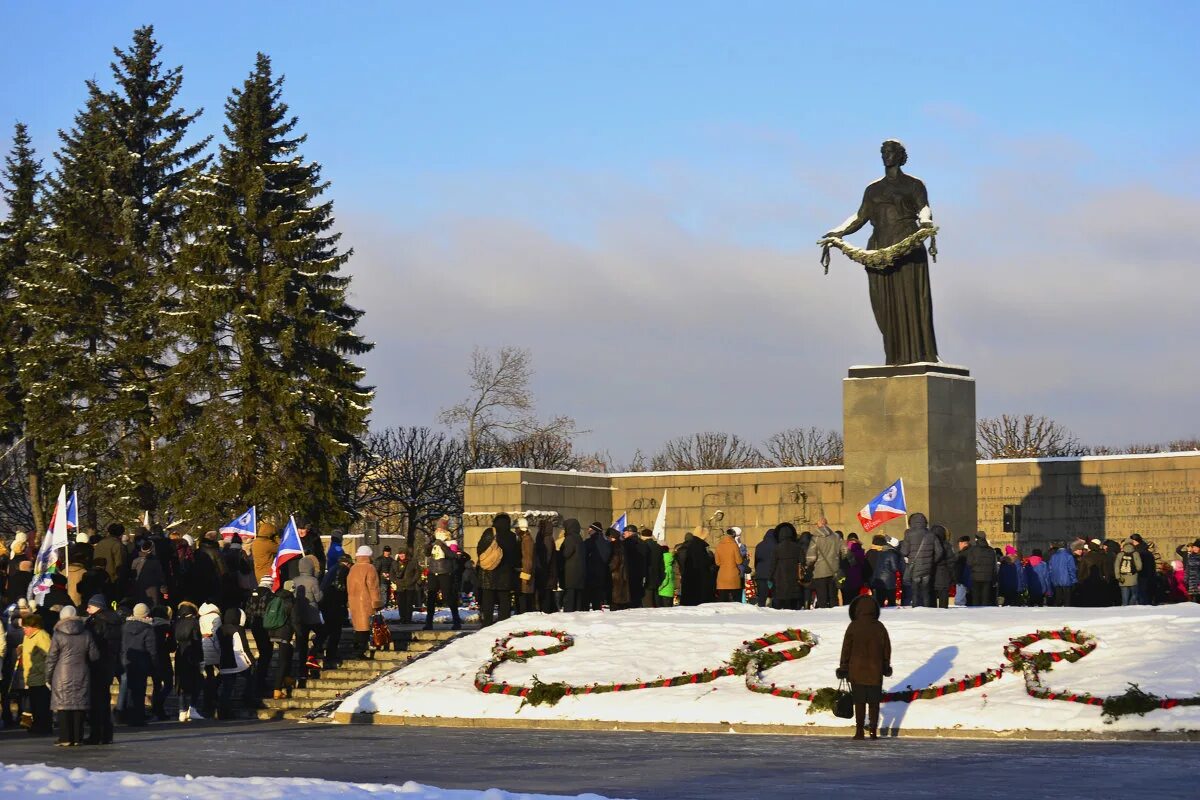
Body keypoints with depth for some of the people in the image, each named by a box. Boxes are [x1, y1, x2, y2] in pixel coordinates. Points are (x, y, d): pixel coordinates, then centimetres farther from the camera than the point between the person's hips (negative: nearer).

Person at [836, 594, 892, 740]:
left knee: (859, 701, 5)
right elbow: (887, 648, 7)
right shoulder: (880, 627, -1)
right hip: (875, 671, 2)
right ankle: (873, 730, 9)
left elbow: (846, 648, -5)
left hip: (857, 670, -2)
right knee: (874, 702, 10)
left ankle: (859, 731, 4)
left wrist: (843, 667, 5)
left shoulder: (853, 627, -8)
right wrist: (886, 665, 20)